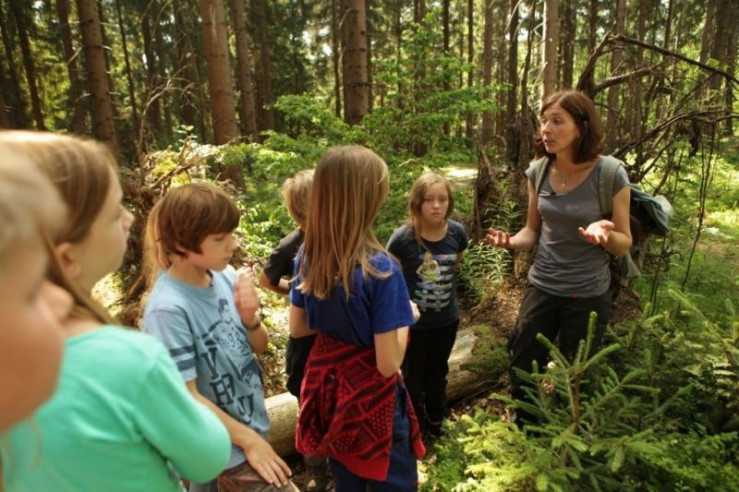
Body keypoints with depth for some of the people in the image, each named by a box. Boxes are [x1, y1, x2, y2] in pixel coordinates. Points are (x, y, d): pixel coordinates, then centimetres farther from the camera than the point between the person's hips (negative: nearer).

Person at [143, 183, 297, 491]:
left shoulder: (225, 276, -9)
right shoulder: (169, 308, -26)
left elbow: (258, 347, 2)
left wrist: (250, 318, -19)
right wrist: (249, 440, -14)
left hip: (252, 425, 6)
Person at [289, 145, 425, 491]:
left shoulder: (307, 257, -9)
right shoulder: (379, 269, -28)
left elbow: (298, 328, 3)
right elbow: (388, 364, -23)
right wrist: (403, 318, -8)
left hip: (326, 387, 6)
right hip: (370, 397, -6)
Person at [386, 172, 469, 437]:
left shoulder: (457, 233, -13)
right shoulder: (402, 238, -24)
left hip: (447, 320, 4)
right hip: (412, 323, -3)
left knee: (438, 374, 26)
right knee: (413, 378, 18)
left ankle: (435, 420, 52)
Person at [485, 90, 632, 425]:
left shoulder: (610, 175, -16)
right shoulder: (538, 171, -5)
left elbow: (624, 244, -9)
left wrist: (605, 234, -32)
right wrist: (511, 242, -16)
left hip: (587, 296, -3)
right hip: (541, 288, 3)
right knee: (522, 371, 15)